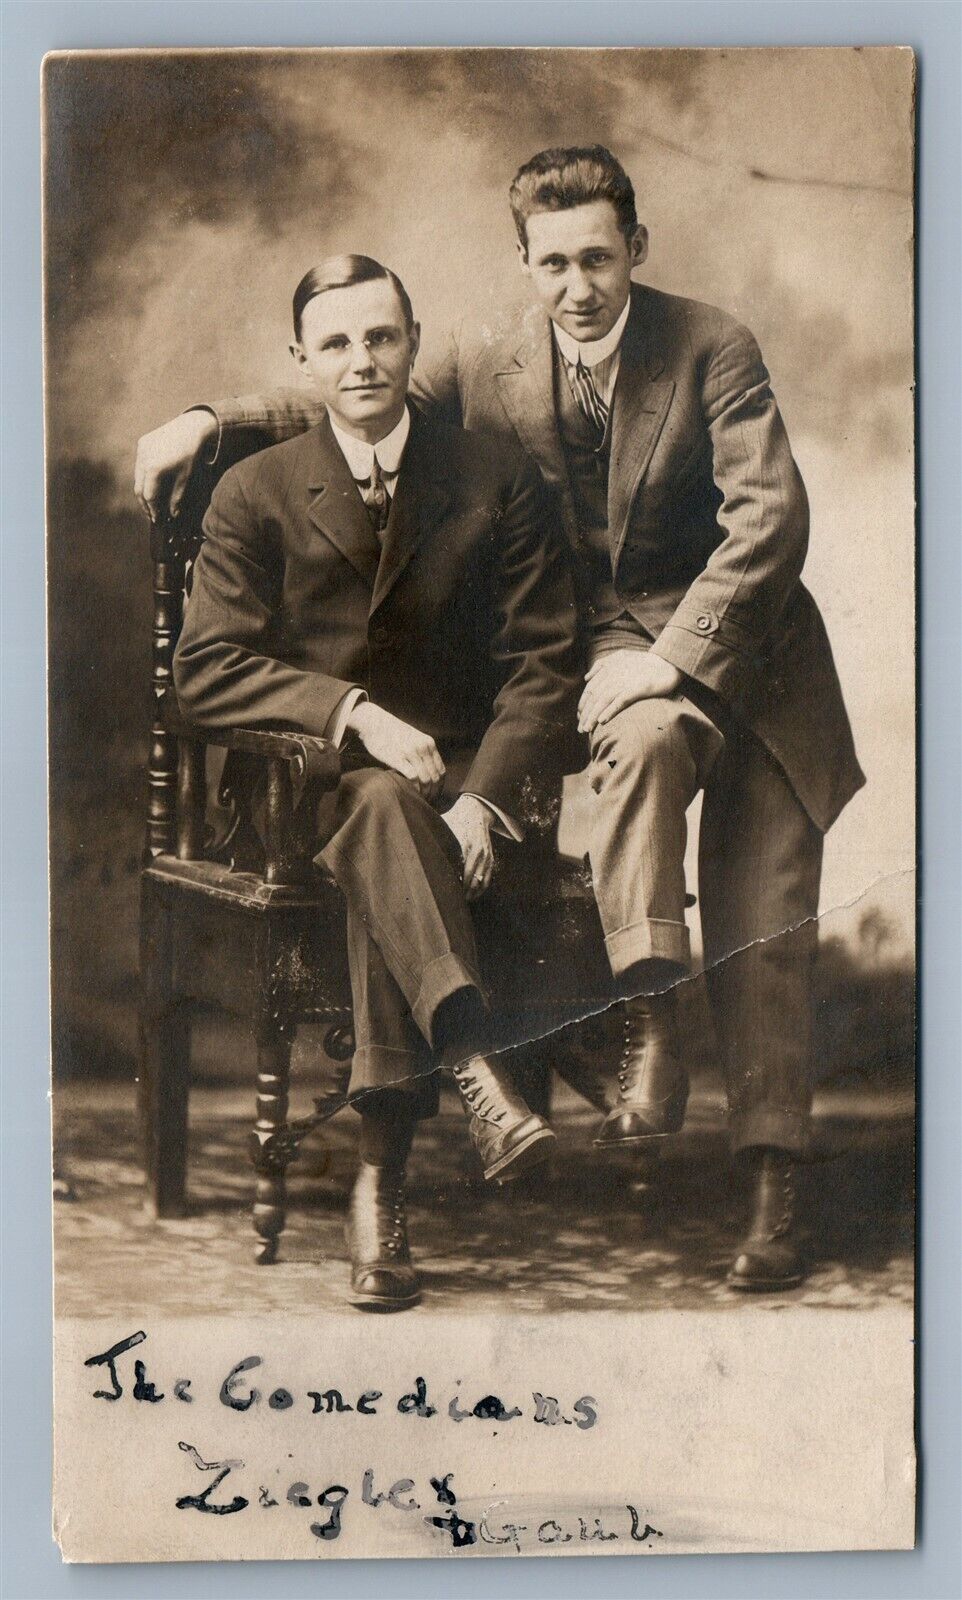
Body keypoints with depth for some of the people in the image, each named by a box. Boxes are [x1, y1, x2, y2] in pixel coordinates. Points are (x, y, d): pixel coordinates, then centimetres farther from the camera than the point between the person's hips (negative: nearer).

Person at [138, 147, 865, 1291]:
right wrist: (211, 422, 0)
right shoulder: (489, 368, -1)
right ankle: (648, 1028, -29)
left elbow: (772, 518, -17)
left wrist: (676, 658, -25)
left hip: (749, 644, 0)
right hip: (616, 633, 1)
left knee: (763, 918, -7)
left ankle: (772, 1187, 1)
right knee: (645, 734, -37)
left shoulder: (711, 347, -10)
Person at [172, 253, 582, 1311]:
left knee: (386, 853, -34)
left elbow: (543, 665, 1)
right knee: (383, 807, -36)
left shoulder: (499, 483, 8)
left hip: (459, 774, 0)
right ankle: (478, 1074, -50)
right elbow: (204, 671, -2)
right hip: (311, 778, 0)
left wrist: (482, 798, -17)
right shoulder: (255, 494, 8)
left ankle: (379, 1175, -35)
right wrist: (354, 712, -19)